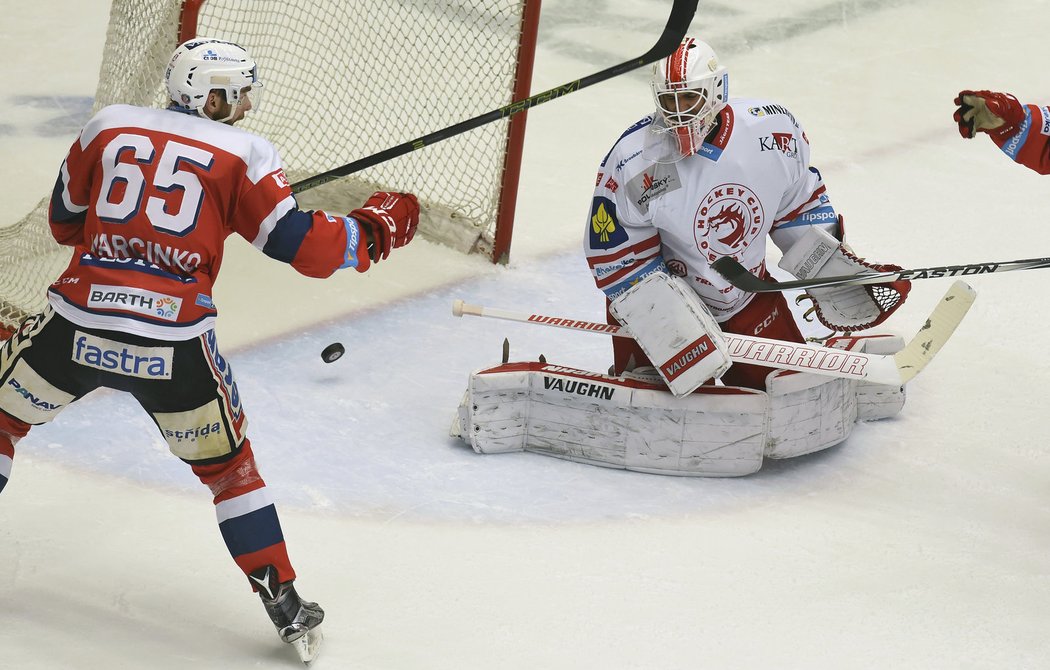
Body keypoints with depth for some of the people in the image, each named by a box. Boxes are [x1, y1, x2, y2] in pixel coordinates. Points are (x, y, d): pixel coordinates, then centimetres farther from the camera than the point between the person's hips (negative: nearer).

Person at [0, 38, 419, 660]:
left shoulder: (110, 125, 11)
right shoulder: (245, 153, 4)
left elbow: (65, 221, 20)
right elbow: (305, 247, -2)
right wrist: (378, 228, 14)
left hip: (76, 327, 1)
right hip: (174, 347, -1)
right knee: (228, 465, 19)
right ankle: (286, 605, 19)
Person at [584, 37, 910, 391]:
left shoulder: (773, 129, -14)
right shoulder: (634, 163, -24)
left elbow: (800, 201, 5)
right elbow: (614, 258, -18)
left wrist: (827, 266, -2)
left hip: (748, 296, 3)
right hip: (666, 296, -3)